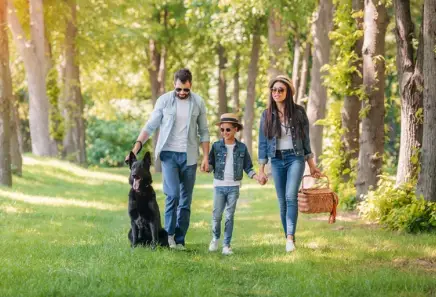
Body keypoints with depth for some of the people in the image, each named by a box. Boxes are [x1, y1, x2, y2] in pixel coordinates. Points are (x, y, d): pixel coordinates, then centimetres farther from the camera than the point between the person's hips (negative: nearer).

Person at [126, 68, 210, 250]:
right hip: (169, 154, -2)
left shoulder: (198, 102, 3)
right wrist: (137, 146, -13)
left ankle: (179, 240, 10)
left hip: (189, 156, 2)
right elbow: (150, 126, -1)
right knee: (173, 194, -17)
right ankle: (169, 233, -2)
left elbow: (203, 131, 7)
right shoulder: (164, 100, -2)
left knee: (185, 201, 4)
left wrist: (206, 156, 0)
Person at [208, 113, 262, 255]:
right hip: (219, 185, 0)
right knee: (216, 215, -1)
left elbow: (248, 167, 8)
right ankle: (215, 238, 24)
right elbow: (211, 164, 2)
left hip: (234, 186, 0)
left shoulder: (242, 148, 3)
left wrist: (256, 176, -7)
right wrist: (206, 166, -20)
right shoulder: (216, 146, 1)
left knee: (229, 216, 2)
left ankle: (226, 245, 7)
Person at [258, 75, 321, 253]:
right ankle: (289, 238, 13)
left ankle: (290, 237, -26)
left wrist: (312, 165, 9)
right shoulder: (267, 115, 3)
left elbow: (305, 139, 6)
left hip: (295, 158, -3)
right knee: (282, 202, 4)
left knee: (291, 196, -19)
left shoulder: (298, 112, -1)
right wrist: (261, 169, 3)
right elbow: (262, 143, 6)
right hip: (277, 160, 3)